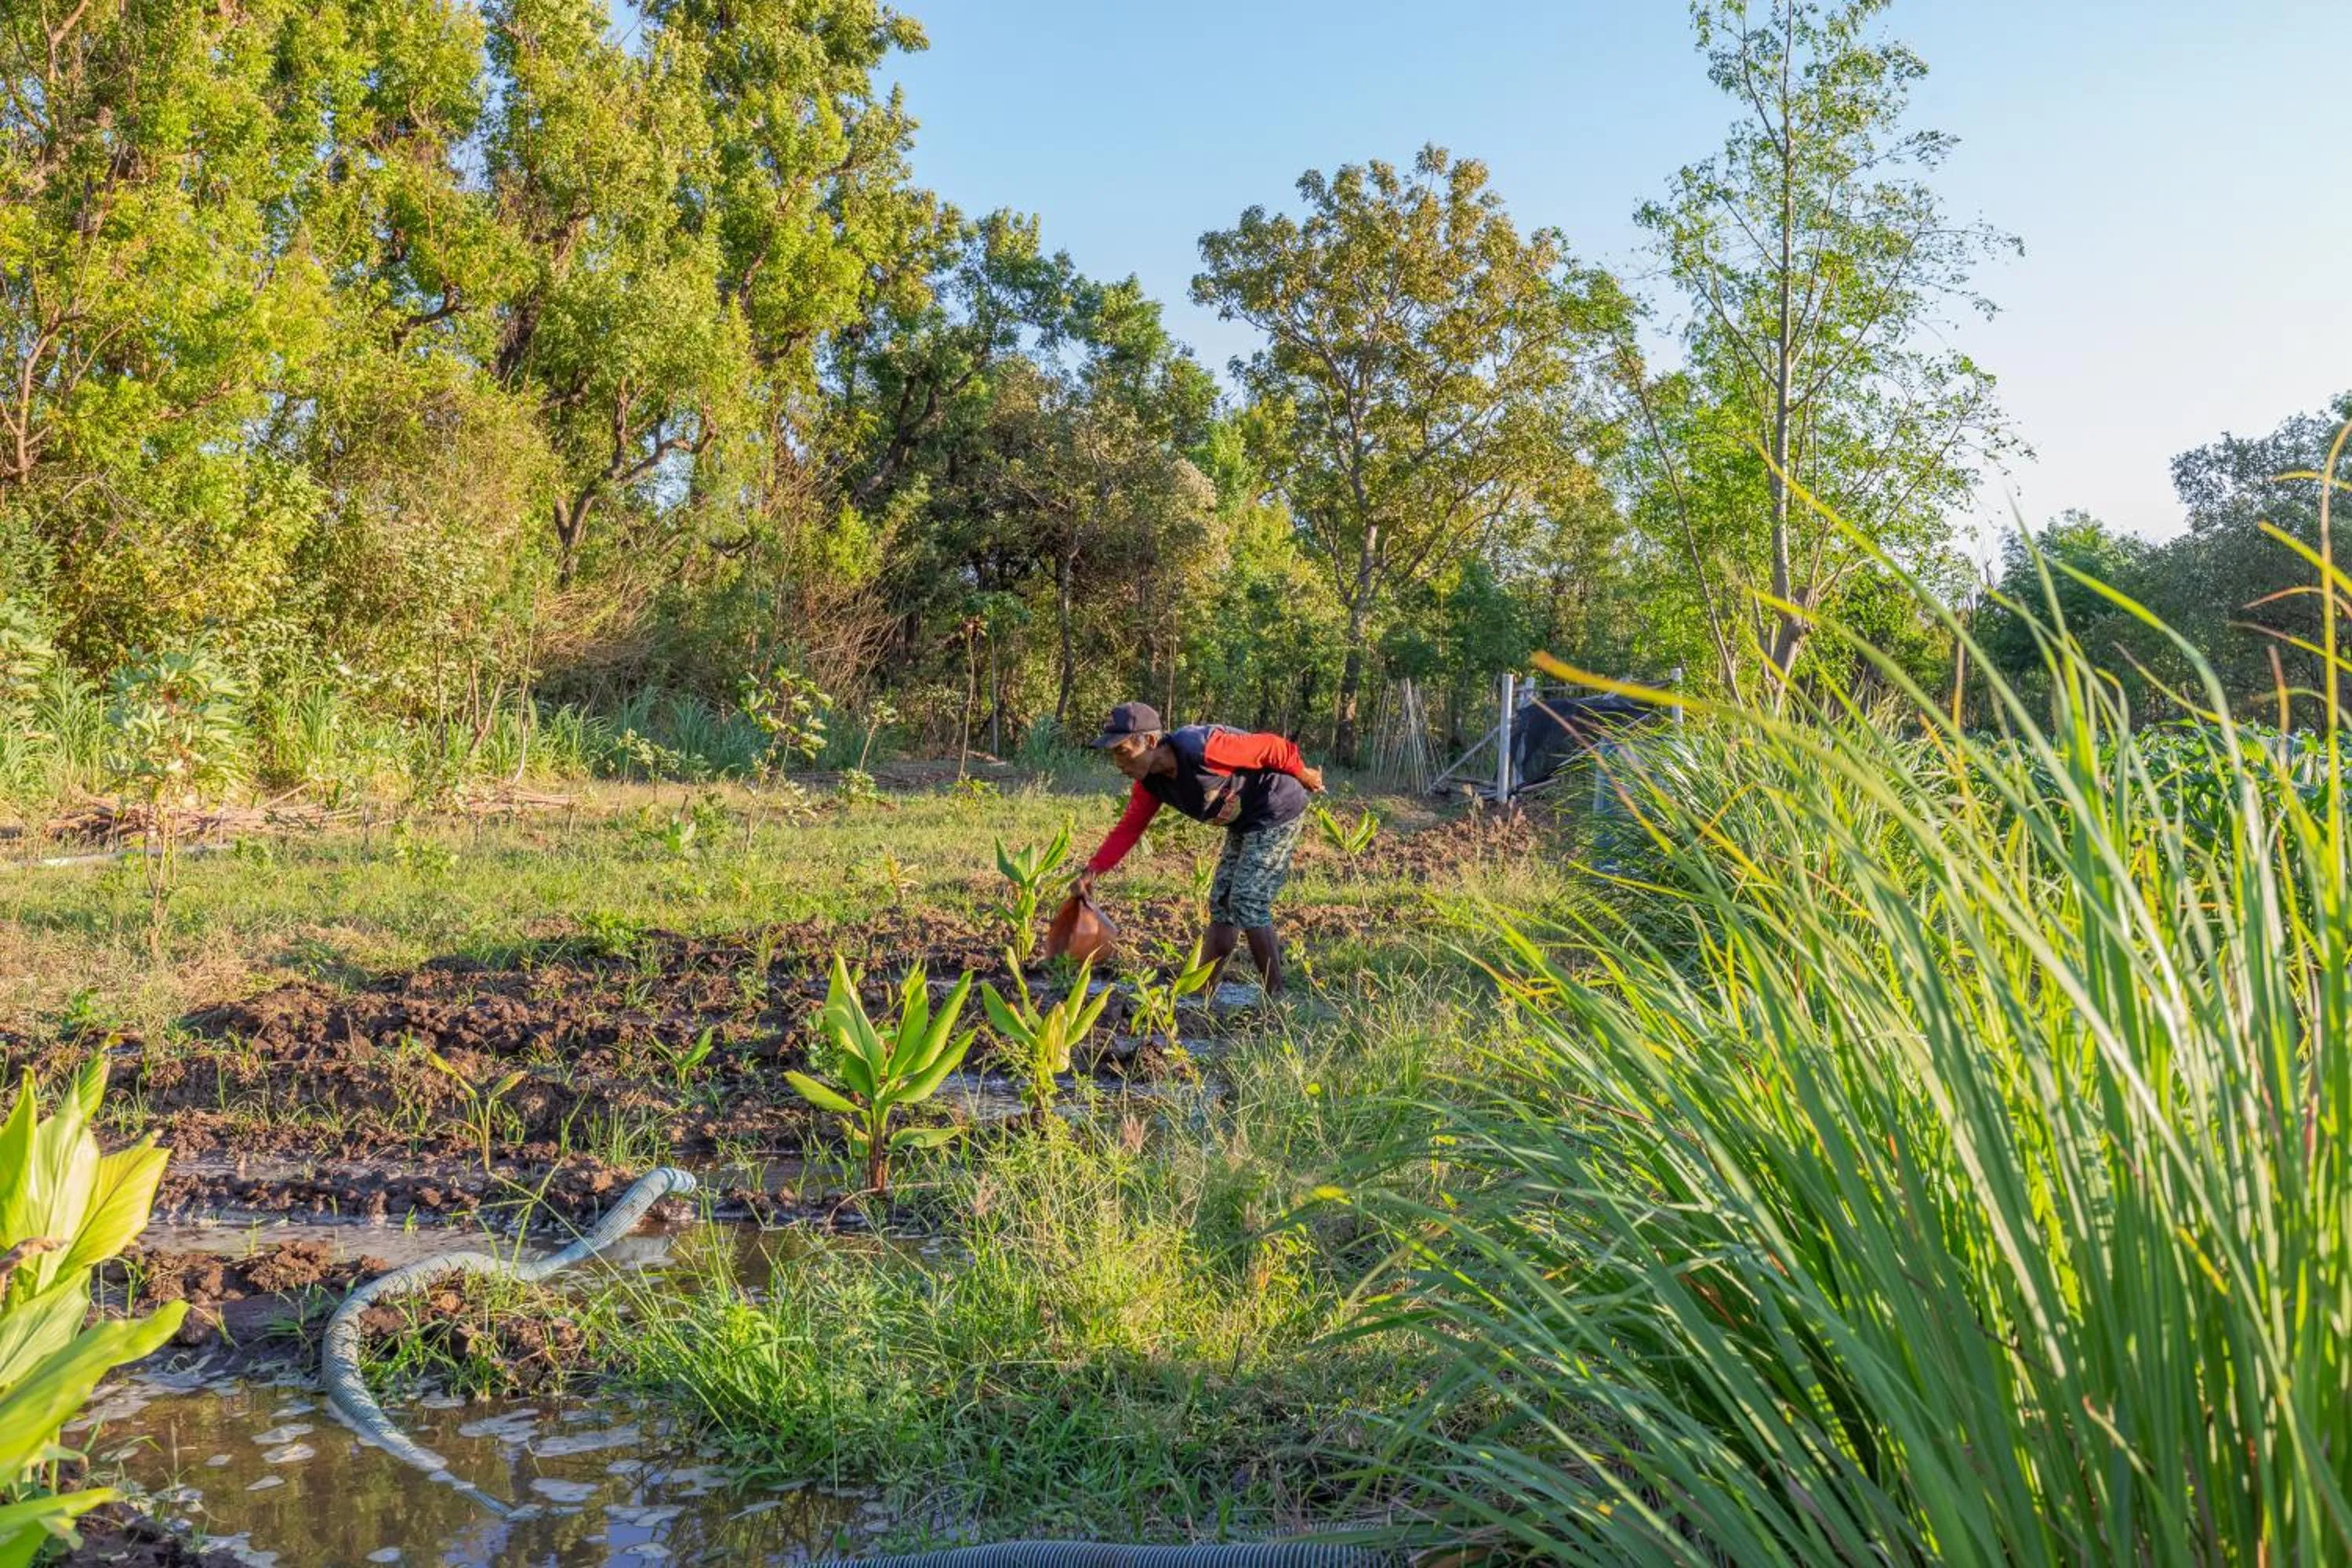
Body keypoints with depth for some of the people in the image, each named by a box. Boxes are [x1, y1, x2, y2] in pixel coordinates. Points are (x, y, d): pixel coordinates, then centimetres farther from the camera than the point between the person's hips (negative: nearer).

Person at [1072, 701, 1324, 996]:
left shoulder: (1200, 749, -32)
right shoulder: (1150, 783, -6)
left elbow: (1270, 747, -24)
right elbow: (1128, 829, -4)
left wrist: (1303, 774, -9)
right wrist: (1092, 870, -17)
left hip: (1278, 811, -9)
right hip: (1244, 824, 9)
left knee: (1247, 901, -12)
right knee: (1221, 903, 10)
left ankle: (1276, 999, -3)